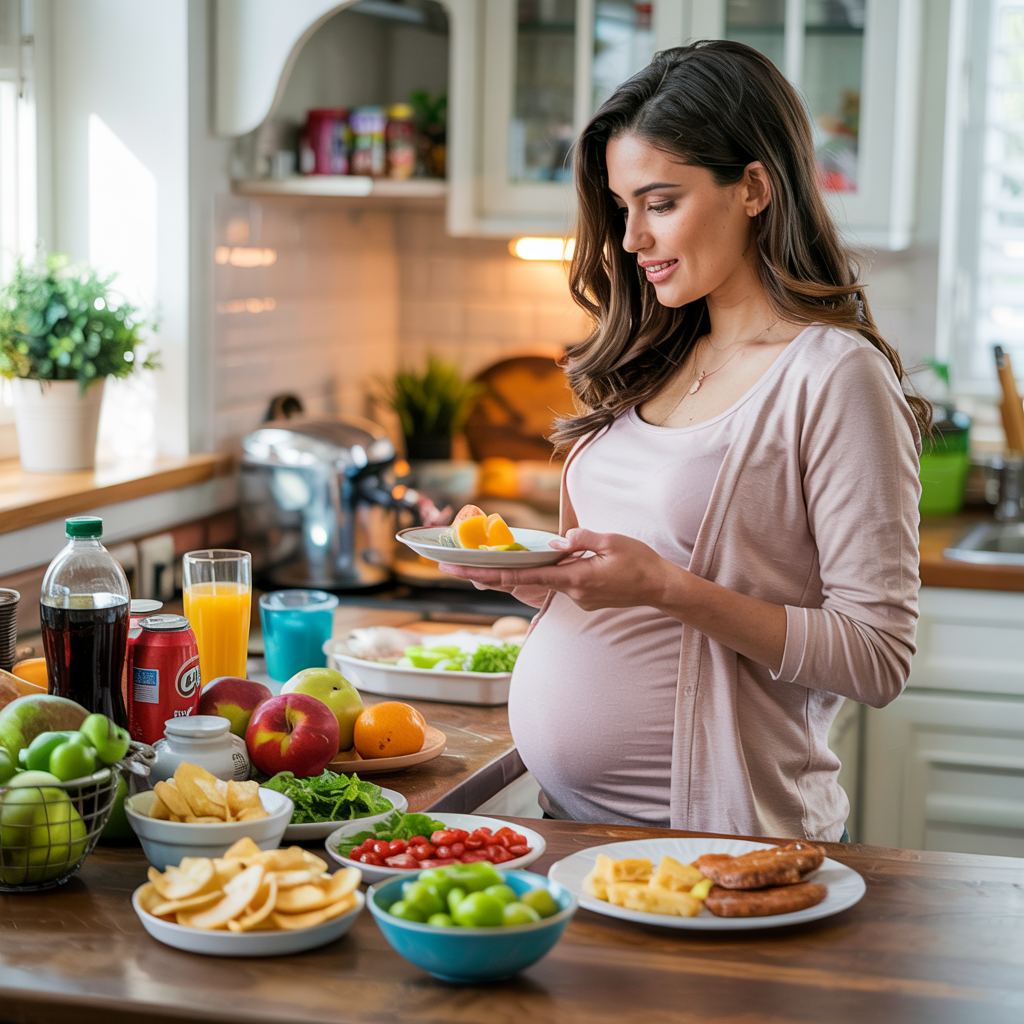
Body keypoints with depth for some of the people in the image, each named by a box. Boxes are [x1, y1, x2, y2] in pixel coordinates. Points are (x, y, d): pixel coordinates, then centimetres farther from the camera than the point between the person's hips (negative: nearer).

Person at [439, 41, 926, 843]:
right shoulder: (656, 363, 10)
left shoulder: (836, 376, -12)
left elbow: (879, 657, -16)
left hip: (711, 832, -7)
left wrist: (669, 588, -22)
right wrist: (526, 574, -1)